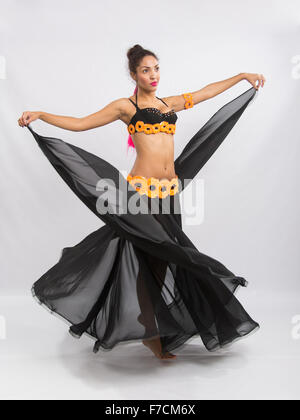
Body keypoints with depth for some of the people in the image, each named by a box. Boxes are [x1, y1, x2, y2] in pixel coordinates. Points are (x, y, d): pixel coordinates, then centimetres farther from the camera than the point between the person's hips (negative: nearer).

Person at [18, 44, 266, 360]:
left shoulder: (170, 104, 19)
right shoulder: (126, 106, 4)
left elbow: (207, 92, 28)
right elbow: (79, 123, 3)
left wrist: (242, 76, 33)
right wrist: (39, 115, -4)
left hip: (170, 191, 6)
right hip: (142, 190, -5)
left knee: (164, 259, 9)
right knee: (149, 259, -2)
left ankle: (156, 333, 23)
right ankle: (152, 335, 12)